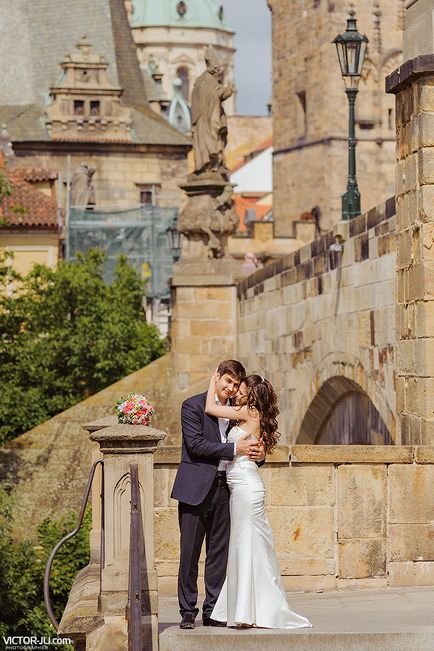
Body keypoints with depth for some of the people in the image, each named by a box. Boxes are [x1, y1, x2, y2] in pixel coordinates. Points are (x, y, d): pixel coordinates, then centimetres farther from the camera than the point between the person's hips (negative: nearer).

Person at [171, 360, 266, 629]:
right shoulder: (193, 405, -4)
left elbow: (245, 448, 18)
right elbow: (196, 444, -14)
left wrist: (258, 454, -5)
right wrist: (234, 449, -18)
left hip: (223, 489, 6)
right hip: (196, 489, -5)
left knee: (219, 553, 8)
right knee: (190, 552, -2)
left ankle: (213, 611, 14)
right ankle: (188, 611, 4)